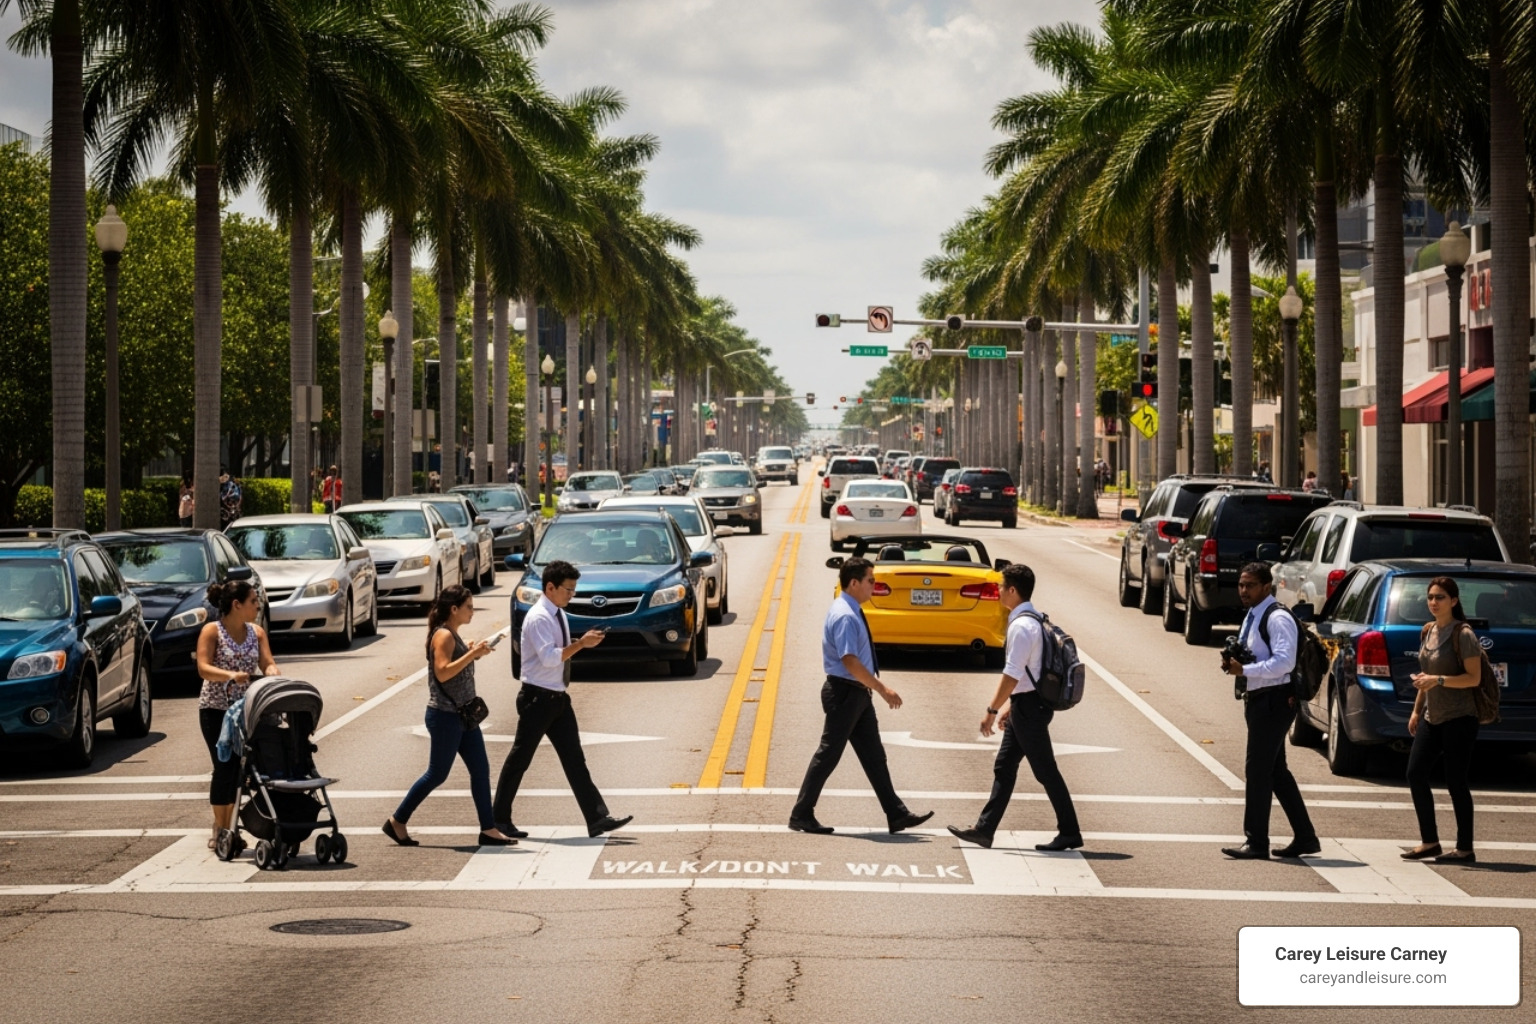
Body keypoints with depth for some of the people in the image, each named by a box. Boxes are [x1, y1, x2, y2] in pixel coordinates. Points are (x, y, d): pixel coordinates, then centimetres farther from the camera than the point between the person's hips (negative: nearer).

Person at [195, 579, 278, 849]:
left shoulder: (257, 633, 7)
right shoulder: (212, 631, -8)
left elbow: (267, 663, -1)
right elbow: (203, 668, -18)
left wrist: (272, 671, -25)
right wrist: (231, 675, -35)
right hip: (215, 708, -4)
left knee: (236, 767, 4)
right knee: (225, 767, -8)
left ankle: (225, 826, 16)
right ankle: (220, 829, 2)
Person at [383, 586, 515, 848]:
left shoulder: (454, 636, 14)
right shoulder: (443, 636, -14)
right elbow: (442, 672, -25)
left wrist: (473, 653, 10)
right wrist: (472, 654, -24)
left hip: (463, 715, 10)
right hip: (445, 716, -9)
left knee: (481, 770, 5)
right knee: (437, 774, -2)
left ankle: (488, 830, 7)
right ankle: (397, 822, 9)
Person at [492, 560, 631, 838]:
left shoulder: (559, 615, 11)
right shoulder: (538, 618, -18)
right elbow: (549, 657, -27)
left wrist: (582, 642, 3)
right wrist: (581, 643, -28)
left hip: (558, 697, 8)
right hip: (538, 698, -8)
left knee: (574, 759, 3)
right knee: (520, 759, 3)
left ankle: (597, 818, -1)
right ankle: (500, 819, 15)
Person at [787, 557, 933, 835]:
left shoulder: (851, 612, 11)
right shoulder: (844, 616, -20)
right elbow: (850, 661, -27)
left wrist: (874, 688, 22)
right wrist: (883, 690, -25)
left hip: (858, 693, 10)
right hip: (844, 693, -10)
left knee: (874, 756, 10)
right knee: (829, 754, -3)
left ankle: (897, 815, 13)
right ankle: (801, 815, 5)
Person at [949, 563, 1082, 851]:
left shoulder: (1021, 626, -20)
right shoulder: (1033, 620, 11)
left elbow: (1012, 674, -23)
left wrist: (992, 710, -18)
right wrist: (1009, 706, 21)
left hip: (1029, 708, -10)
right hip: (1026, 705, 10)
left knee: (1045, 771, -2)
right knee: (1004, 767, 12)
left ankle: (1069, 833, 6)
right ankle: (984, 830, 15)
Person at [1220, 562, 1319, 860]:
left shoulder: (1277, 618, -15)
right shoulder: (1251, 617, 15)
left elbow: (1284, 662, -25)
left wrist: (1244, 670, -25)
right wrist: (1233, 663, 5)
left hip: (1274, 701, -10)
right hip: (1257, 699, 10)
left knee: (1257, 769, -8)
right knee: (1276, 771, 14)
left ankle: (1256, 843, -4)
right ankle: (1305, 837, 21)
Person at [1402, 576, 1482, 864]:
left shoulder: (1463, 635, -12)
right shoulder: (1427, 632, 11)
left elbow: (1474, 678, -16)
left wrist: (1438, 680, -25)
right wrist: (1416, 710, 18)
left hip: (1458, 719, -8)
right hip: (1431, 718, 8)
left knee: (1455, 782, -4)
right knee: (1415, 774, 3)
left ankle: (1465, 849, 5)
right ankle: (1429, 842, 13)